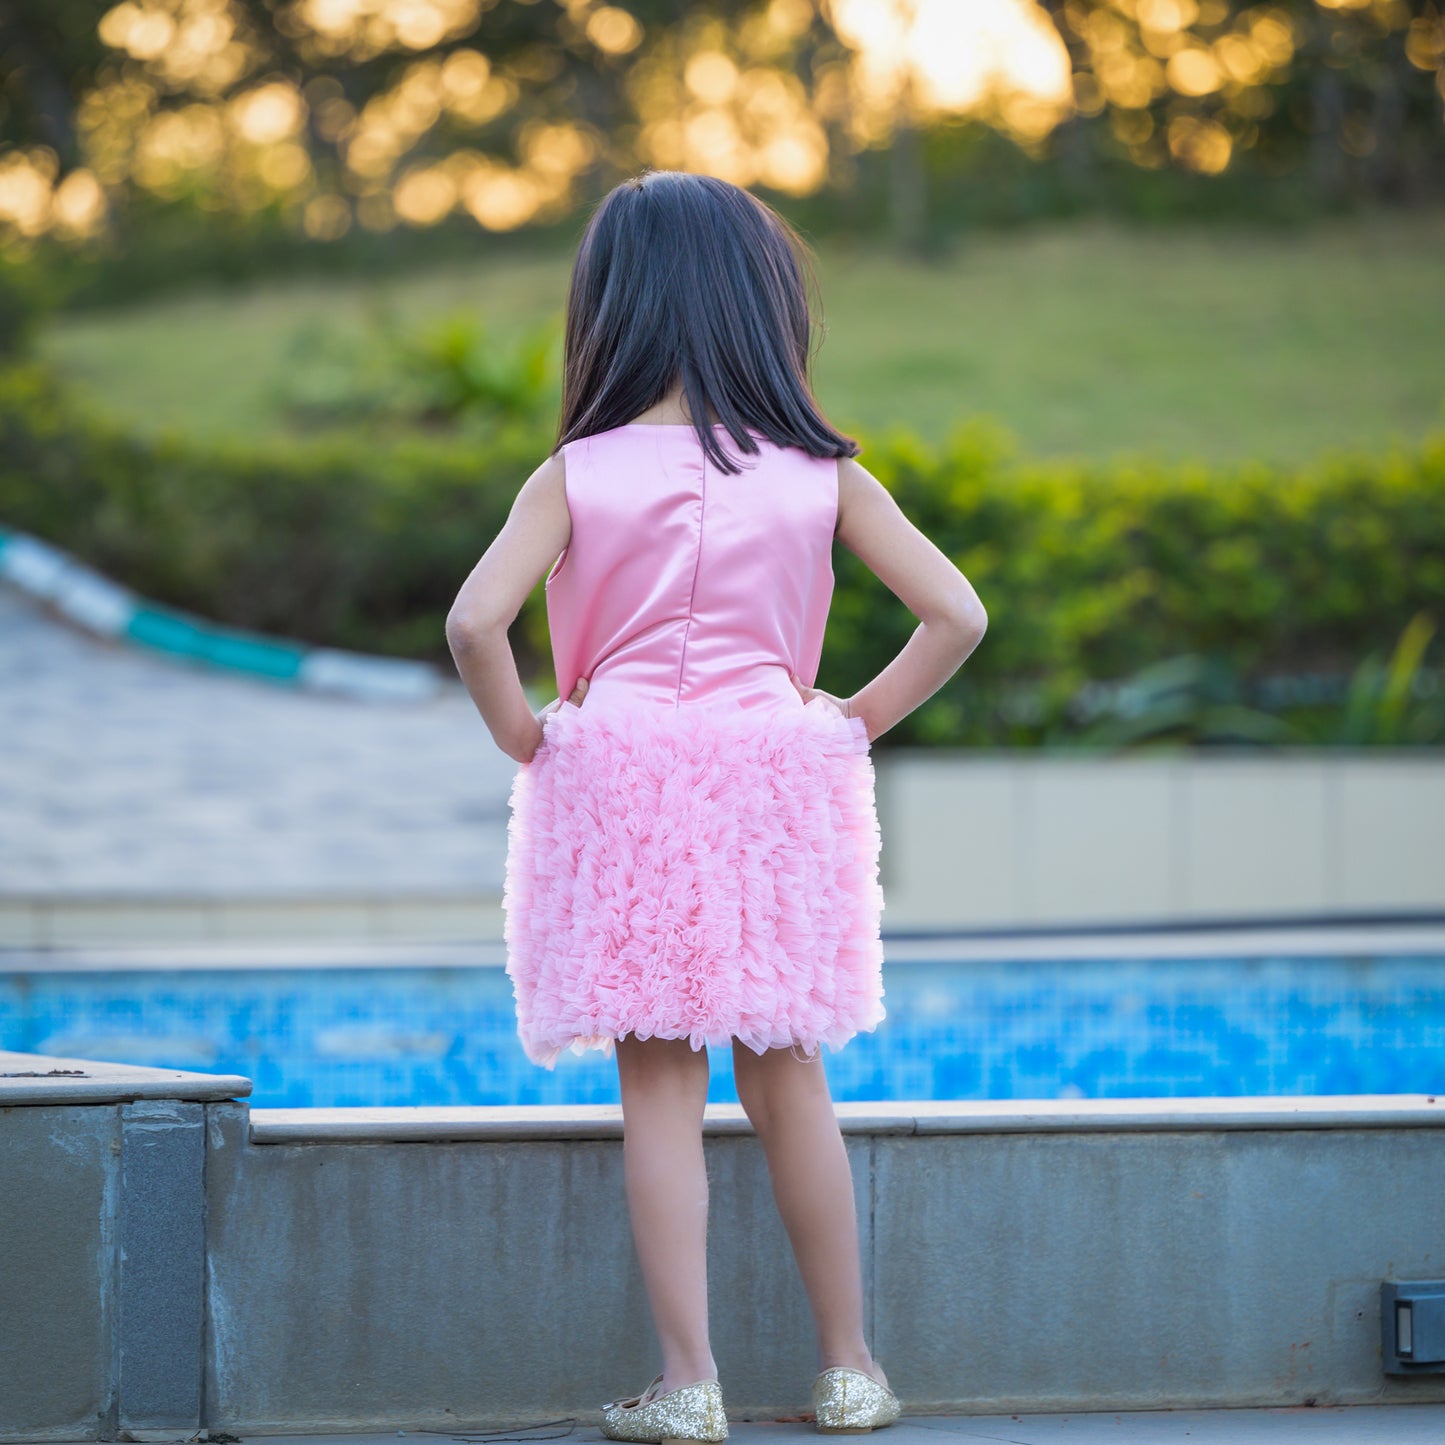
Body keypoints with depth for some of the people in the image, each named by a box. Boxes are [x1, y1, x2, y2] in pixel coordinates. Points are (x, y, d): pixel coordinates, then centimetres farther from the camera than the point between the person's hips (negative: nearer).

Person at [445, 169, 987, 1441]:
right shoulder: (822, 476, -2)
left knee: (658, 1092, 4)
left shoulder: (577, 476, -5)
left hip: (618, 785, -1)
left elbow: (475, 624, -17)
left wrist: (527, 738, -2)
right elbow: (956, 616, -7)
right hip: (777, 788, 2)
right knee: (788, 1079, 14)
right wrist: (857, 721, 4)